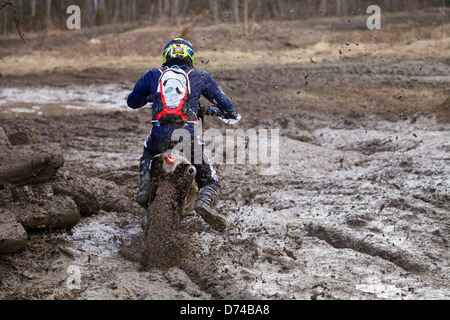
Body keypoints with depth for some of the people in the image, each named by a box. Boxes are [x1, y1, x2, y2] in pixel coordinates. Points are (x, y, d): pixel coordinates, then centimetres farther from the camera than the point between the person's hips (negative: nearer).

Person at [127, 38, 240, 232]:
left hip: (159, 139, 2)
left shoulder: (152, 75, 16)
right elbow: (224, 103, 16)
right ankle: (204, 201, -22)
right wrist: (231, 115, 40)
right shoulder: (200, 77, 14)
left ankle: (145, 189, 19)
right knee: (211, 183, 12)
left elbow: (132, 102, 27)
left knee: (147, 152, 40)